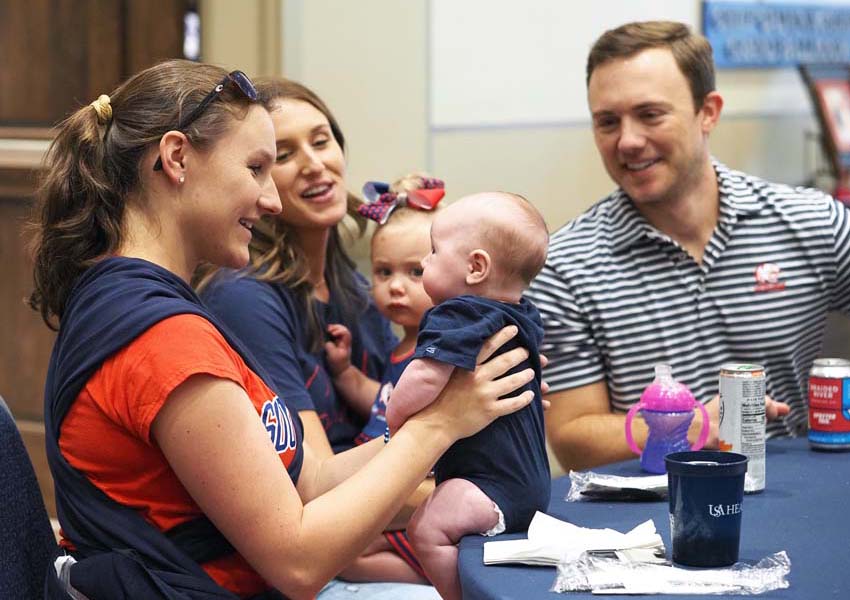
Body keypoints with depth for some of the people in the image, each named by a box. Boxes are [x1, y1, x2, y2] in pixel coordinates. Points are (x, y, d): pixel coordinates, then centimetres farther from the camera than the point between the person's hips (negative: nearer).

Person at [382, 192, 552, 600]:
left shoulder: (458, 318, -20)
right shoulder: (521, 317, 11)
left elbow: (425, 377, -36)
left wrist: (393, 423, -18)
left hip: (495, 485, -11)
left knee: (427, 528, -23)